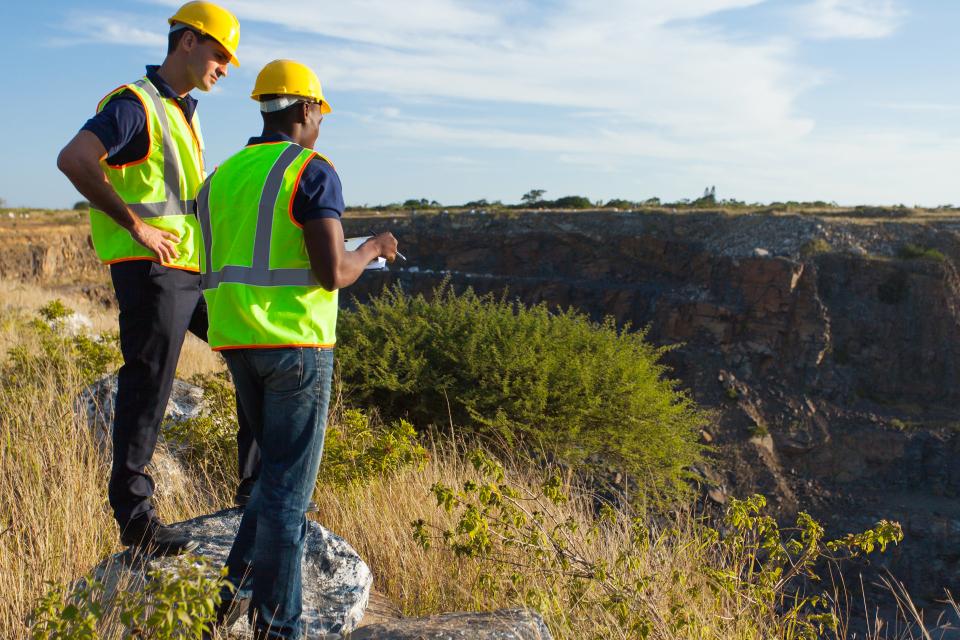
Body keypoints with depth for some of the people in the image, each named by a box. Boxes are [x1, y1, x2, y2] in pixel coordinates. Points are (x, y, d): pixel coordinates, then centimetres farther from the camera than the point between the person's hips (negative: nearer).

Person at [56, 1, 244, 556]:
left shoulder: (187, 113, 20)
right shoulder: (135, 104, -9)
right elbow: (74, 159, -24)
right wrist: (136, 224, -22)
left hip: (195, 267, 9)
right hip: (150, 268, -9)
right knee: (147, 389, -4)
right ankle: (135, 517, 7)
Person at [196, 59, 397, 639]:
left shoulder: (222, 177, 14)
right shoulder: (313, 172, -9)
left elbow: (214, 274, 17)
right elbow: (333, 273, -19)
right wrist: (373, 250, 2)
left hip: (238, 344, 7)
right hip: (295, 342, -7)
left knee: (279, 469, 22)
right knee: (289, 484, 1)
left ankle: (237, 590, 19)